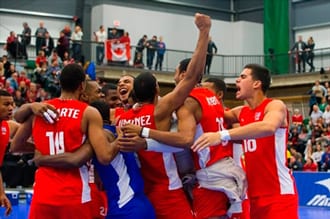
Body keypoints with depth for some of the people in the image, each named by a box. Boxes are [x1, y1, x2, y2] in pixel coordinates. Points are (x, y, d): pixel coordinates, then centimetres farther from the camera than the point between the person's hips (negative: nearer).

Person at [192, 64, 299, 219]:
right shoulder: (240, 112, 12)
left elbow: (268, 127, -31)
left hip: (279, 194, -7)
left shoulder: (275, 106, -10)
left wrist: (222, 135, -39)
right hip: (254, 194, 7)